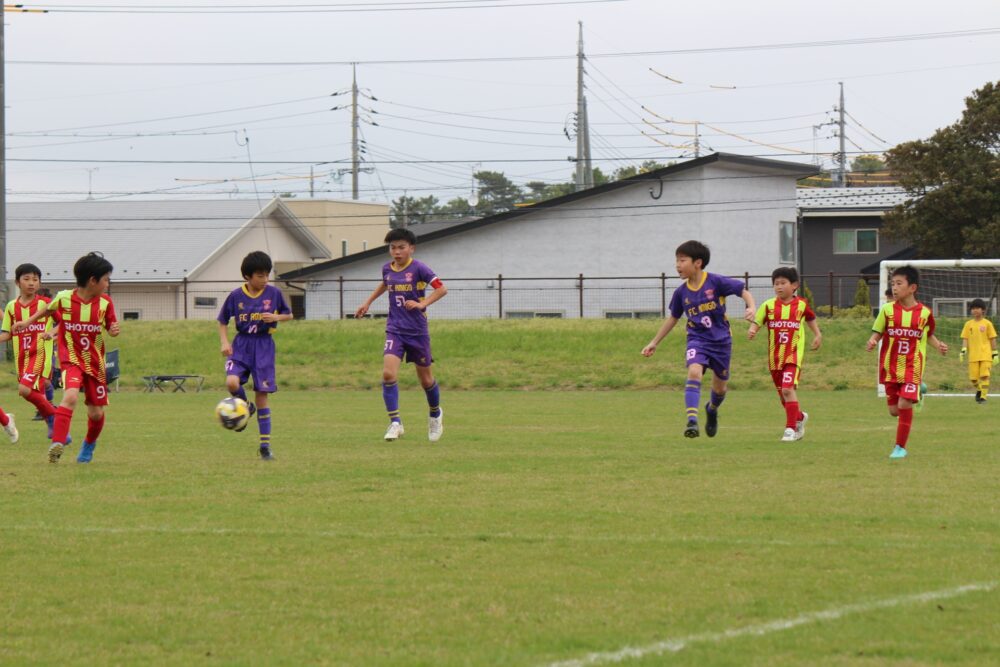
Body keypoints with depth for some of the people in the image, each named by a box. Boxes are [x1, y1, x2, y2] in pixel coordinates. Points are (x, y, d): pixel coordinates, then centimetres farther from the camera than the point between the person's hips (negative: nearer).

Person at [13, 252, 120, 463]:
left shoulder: (105, 302, -5)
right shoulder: (64, 298, -9)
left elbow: (111, 327, 7)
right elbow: (47, 309, 13)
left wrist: (115, 330, -15)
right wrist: (28, 322, 10)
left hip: (95, 363, 3)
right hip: (71, 359, -3)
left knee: (96, 412, 7)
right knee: (71, 396, -30)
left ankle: (89, 447, 36)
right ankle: (57, 443, -32)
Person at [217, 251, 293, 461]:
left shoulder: (274, 293, -3)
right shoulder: (236, 296, -3)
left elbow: (289, 315, 9)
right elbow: (223, 321, 7)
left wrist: (276, 318, -12)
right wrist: (224, 342, -7)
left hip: (264, 346, 0)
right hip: (241, 344, 0)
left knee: (262, 394, 1)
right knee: (232, 383, -25)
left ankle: (265, 445, 7)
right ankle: (246, 408, 11)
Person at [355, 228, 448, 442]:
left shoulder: (418, 268, -12)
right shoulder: (387, 269, 4)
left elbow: (441, 289, -15)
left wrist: (422, 303, -26)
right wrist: (368, 302, 28)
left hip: (417, 331, -3)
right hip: (395, 330, 3)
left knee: (425, 378, 10)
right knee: (388, 373, -18)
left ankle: (435, 414, 38)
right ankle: (395, 423, -14)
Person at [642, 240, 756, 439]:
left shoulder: (715, 282, -13)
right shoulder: (681, 292, 0)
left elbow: (743, 291, -7)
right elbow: (673, 318, 14)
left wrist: (752, 308, -28)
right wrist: (654, 342, 16)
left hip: (721, 340, -1)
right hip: (697, 339, 1)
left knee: (720, 387, 13)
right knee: (694, 372, -28)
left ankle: (712, 409, 48)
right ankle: (692, 420, -33)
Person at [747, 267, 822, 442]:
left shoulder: (801, 304, 2)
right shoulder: (768, 305, 1)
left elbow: (811, 318, 22)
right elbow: (757, 322, -5)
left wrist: (817, 334, 18)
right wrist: (752, 331, -25)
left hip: (793, 356, -3)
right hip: (774, 357, 3)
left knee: (788, 389, -21)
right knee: (783, 394, 14)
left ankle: (791, 428, -16)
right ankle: (800, 417, 41)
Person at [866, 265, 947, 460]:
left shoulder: (924, 312, -2)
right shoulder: (888, 310, -1)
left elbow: (929, 334, 14)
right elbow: (877, 332, 2)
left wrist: (938, 345, -4)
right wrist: (872, 341, -20)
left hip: (912, 367, -2)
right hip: (891, 367, 2)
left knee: (904, 404, -17)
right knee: (894, 410, 7)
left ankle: (900, 447, -2)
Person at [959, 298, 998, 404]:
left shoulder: (987, 323, 3)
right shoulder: (968, 324, 8)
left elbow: (992, 339, 6)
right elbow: (965, 338, 7)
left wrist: (994, 354, 3)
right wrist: (963, 350, -8)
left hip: (986, 354, -2)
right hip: (973, 355, 2)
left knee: (984, 375, -13)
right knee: (973, 378, 0)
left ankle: (983, 396, -7)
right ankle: (979, 390, 29)